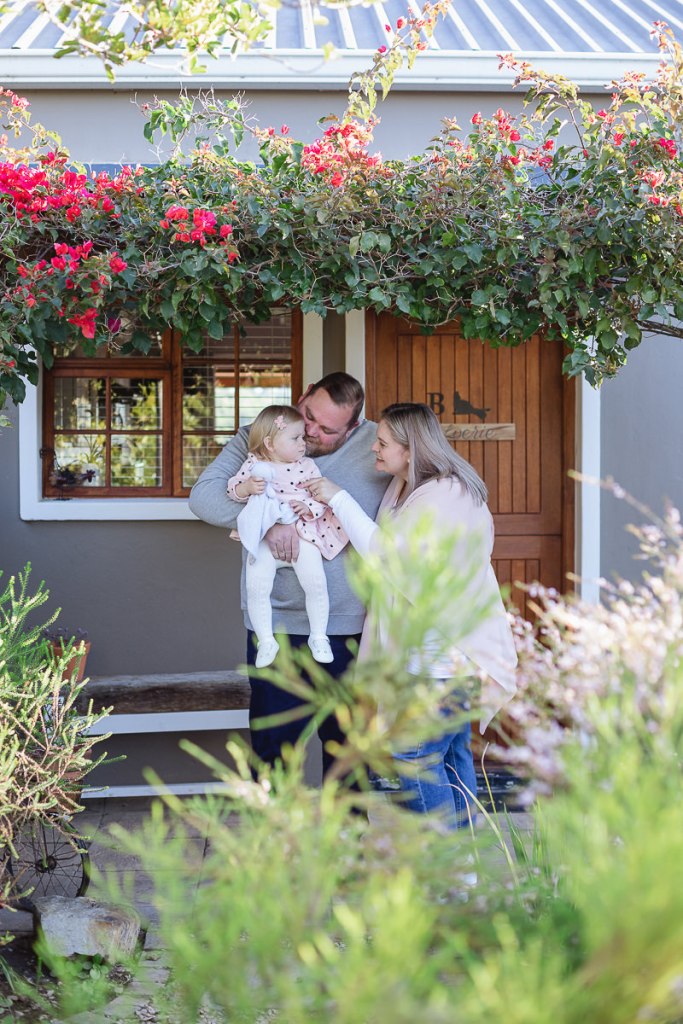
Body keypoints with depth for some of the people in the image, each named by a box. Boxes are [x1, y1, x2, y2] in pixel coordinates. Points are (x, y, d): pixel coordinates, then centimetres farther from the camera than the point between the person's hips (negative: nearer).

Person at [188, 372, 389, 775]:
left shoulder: (377, 444, -1)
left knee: (348, 742, 13)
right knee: (272, 746, 8)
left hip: (348, 626, 0)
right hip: (275, 624, 0)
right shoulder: (256, 439, 2)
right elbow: (204, 494, -8)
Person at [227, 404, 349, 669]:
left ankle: (319, 637, 6)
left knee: (316, 583, -13)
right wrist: (247, 487, -12)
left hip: (302, 534, 0)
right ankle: (266, 641, 4)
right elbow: (233, 489, 8)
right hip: (264, 537, 0)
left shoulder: (307, 466, 5)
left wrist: (309, 507, -16)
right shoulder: (254, 464, 5)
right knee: (256, 587, -12)